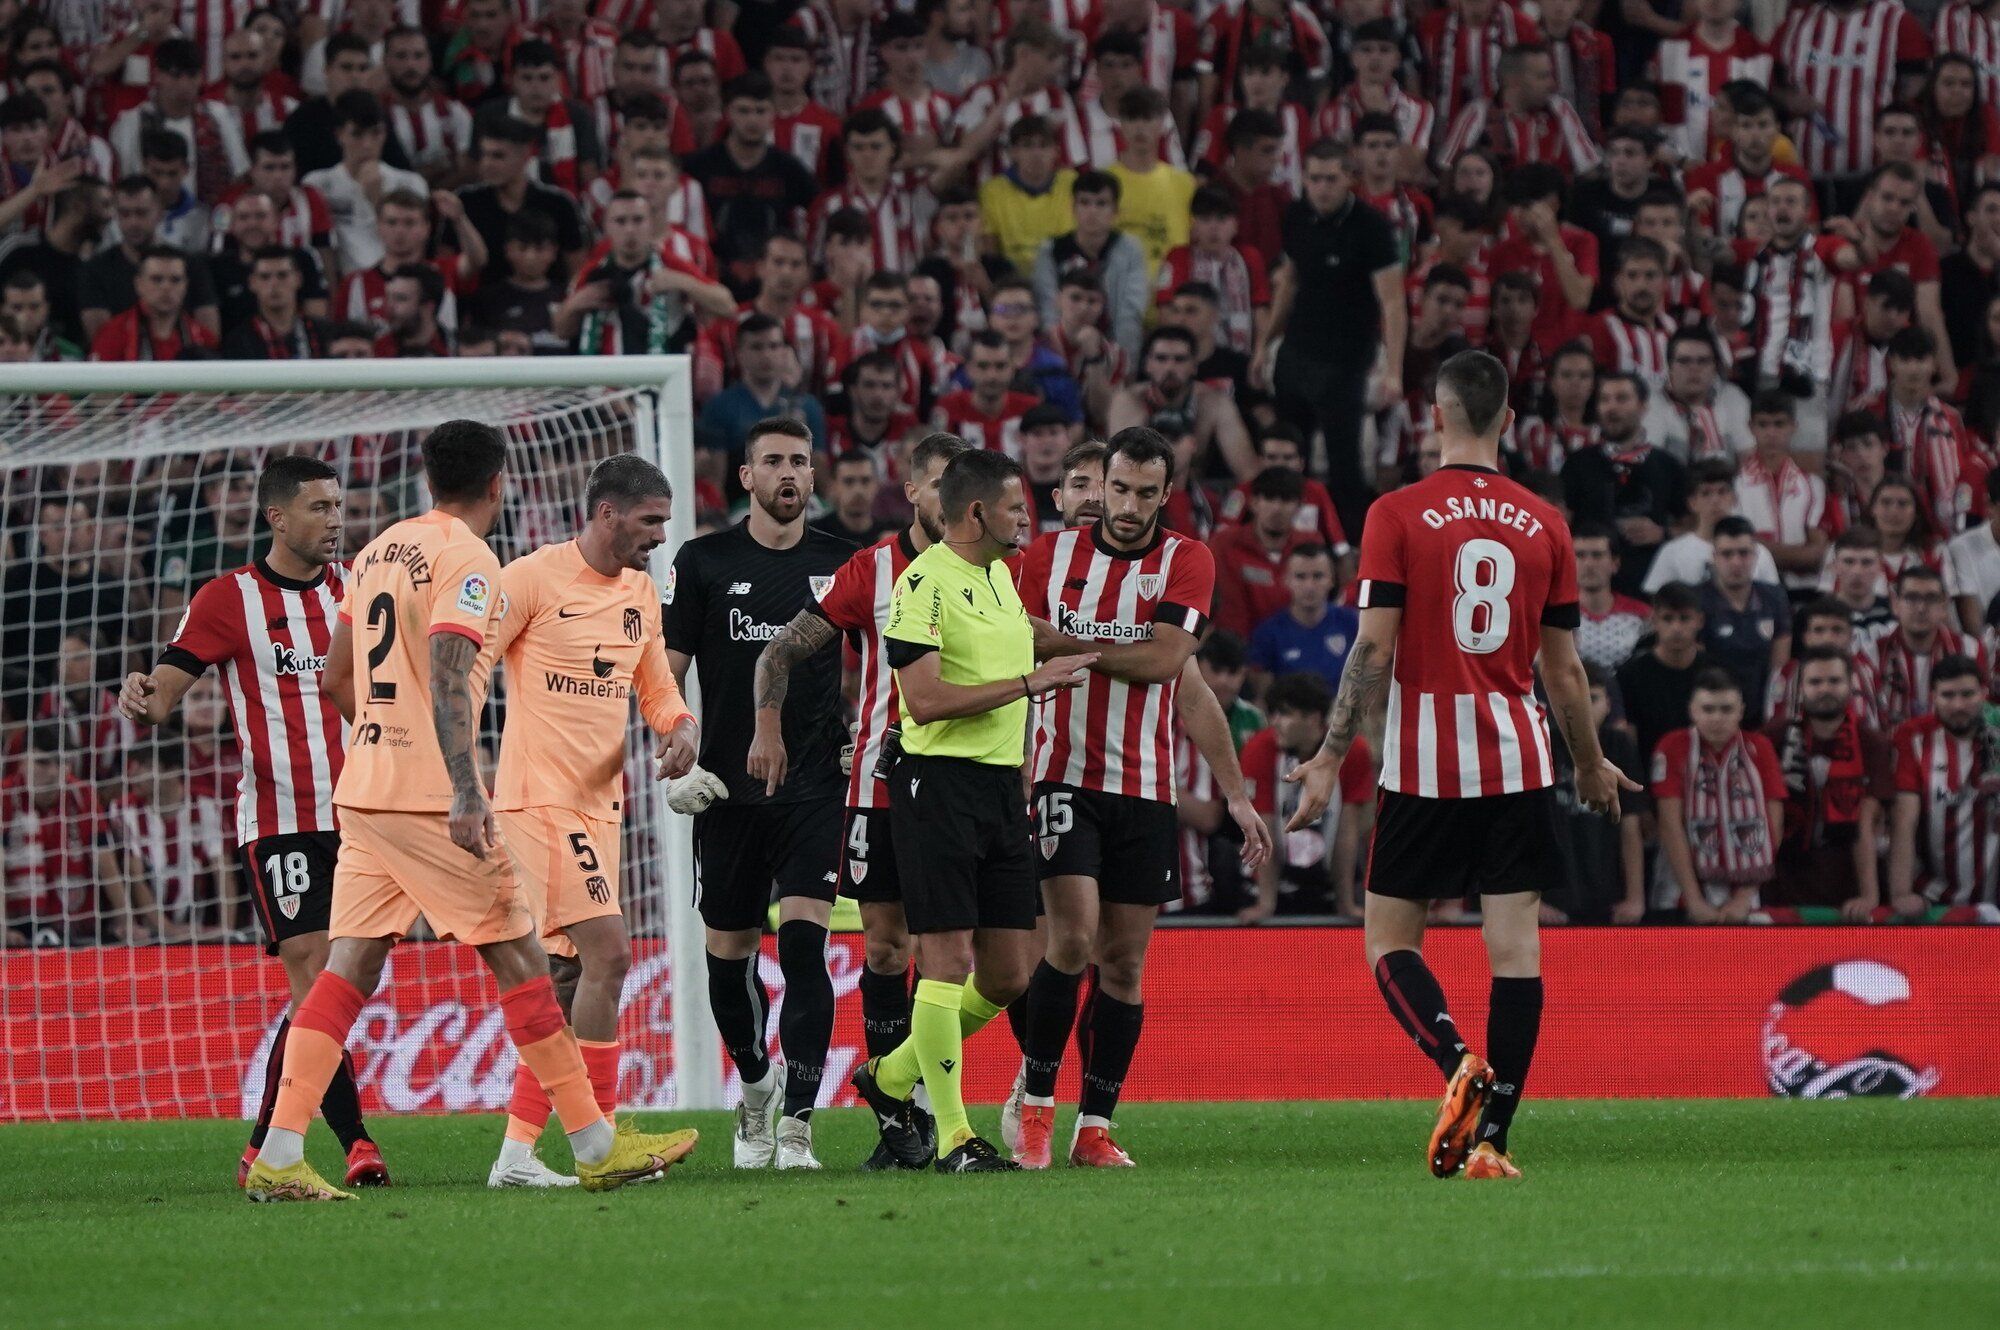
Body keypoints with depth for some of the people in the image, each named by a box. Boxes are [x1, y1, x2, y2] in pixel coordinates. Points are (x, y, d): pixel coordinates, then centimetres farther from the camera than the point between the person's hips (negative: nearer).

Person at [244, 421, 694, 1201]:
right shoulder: (466, 560, -9)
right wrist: (465, 793, -27)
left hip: (363, 787, 7)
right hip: (431, 798, -7)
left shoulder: (379, 551, 15)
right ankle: (596, 1148, 5)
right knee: (519, 958, 0)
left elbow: (335, 677, 22)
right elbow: (447, 680, -21)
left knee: (349, 968, 3)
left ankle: (278, 1159, -6)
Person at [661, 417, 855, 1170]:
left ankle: (796, 1124, -14)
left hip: (816, 789, -1)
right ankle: (757, 1084, 36)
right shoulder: (704, 563, 3)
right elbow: (667, 667, 4)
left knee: (804, 943, -14)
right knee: (728, 954, 9)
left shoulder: (842, 565, 5)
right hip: (728, 790, 1)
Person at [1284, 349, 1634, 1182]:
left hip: (1424, 762, -2)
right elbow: (1564, 668, 8)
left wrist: (1331, 757, -5)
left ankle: (1458, 1064, -19)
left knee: (1390, 937, 7)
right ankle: (1492, 1137, -4)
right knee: (1515, 944, 1)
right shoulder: (1543, 525, 5)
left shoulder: (1399, 515, -5)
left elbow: (1373, 650, -10)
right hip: (1517, 758, 2)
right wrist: (1591, 764, 22)